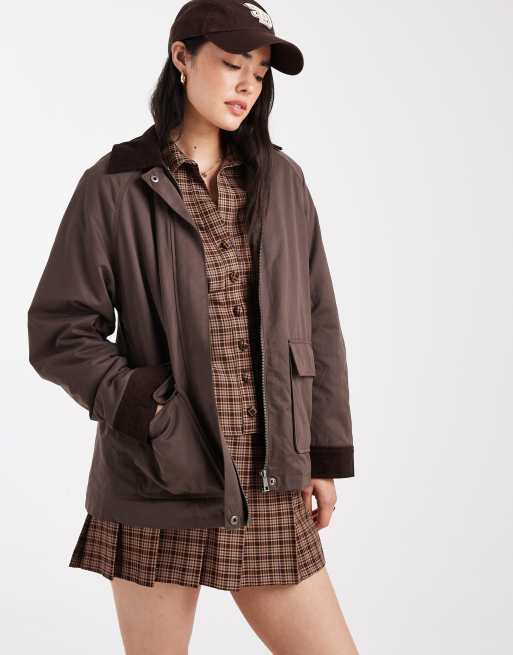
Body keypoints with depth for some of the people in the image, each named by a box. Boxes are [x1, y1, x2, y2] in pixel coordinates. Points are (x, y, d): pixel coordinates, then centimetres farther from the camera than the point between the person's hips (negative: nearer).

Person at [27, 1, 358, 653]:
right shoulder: (114, 186, -2)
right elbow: (57, 333, -2)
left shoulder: (281, 182, 9)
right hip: (158, 484, -3)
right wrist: (144, 407, -14)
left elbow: (318, 325, 11)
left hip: (269, 489, 3)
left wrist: (326, 454, 7)